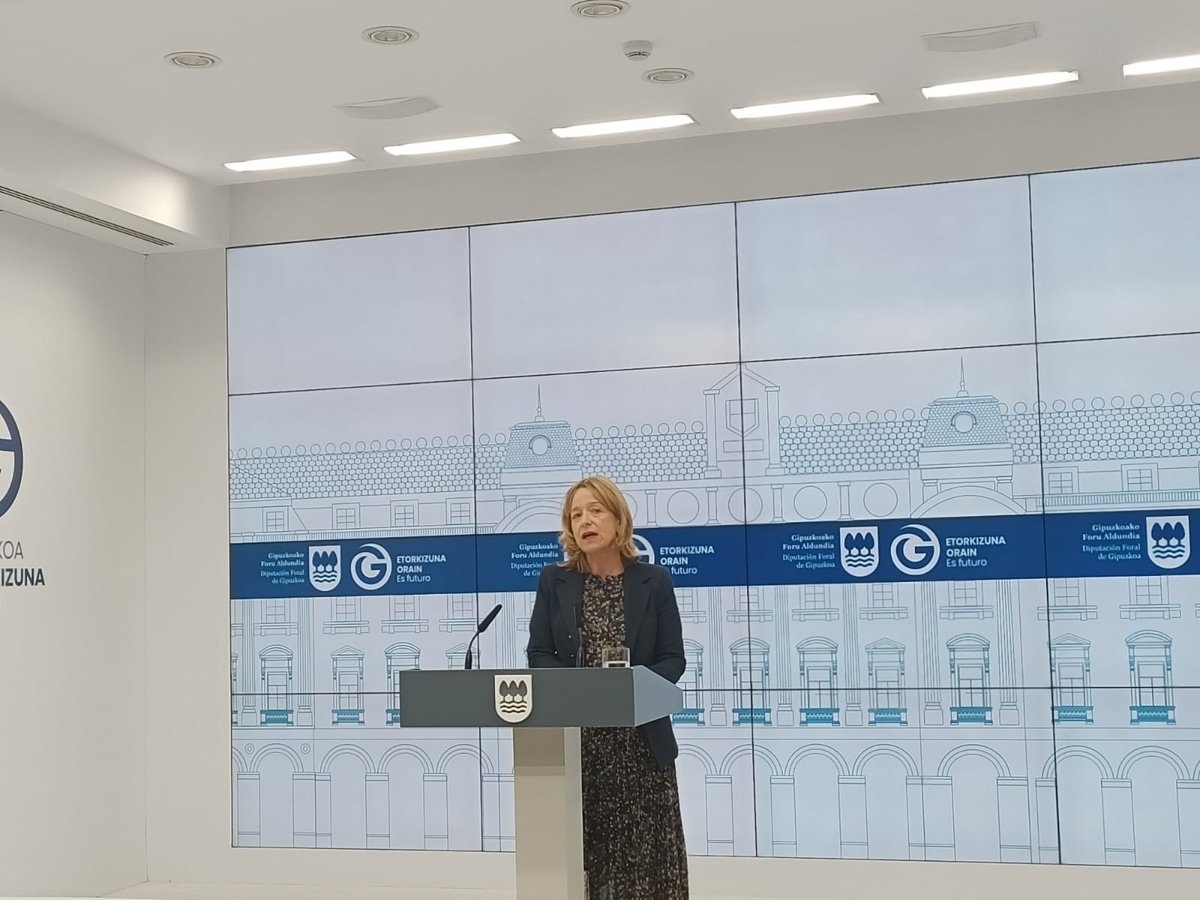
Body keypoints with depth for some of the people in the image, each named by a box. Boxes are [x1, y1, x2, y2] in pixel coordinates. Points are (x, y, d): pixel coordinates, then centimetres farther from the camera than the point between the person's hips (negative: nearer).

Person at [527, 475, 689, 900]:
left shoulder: (654, 581, 3)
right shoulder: (554, 581, 6)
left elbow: (672, 660, 0)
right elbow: (538, 655, 2)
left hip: (640, 741, 0)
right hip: (573, 740, 1)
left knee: (645, 851, 1)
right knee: (582, 853, 1)